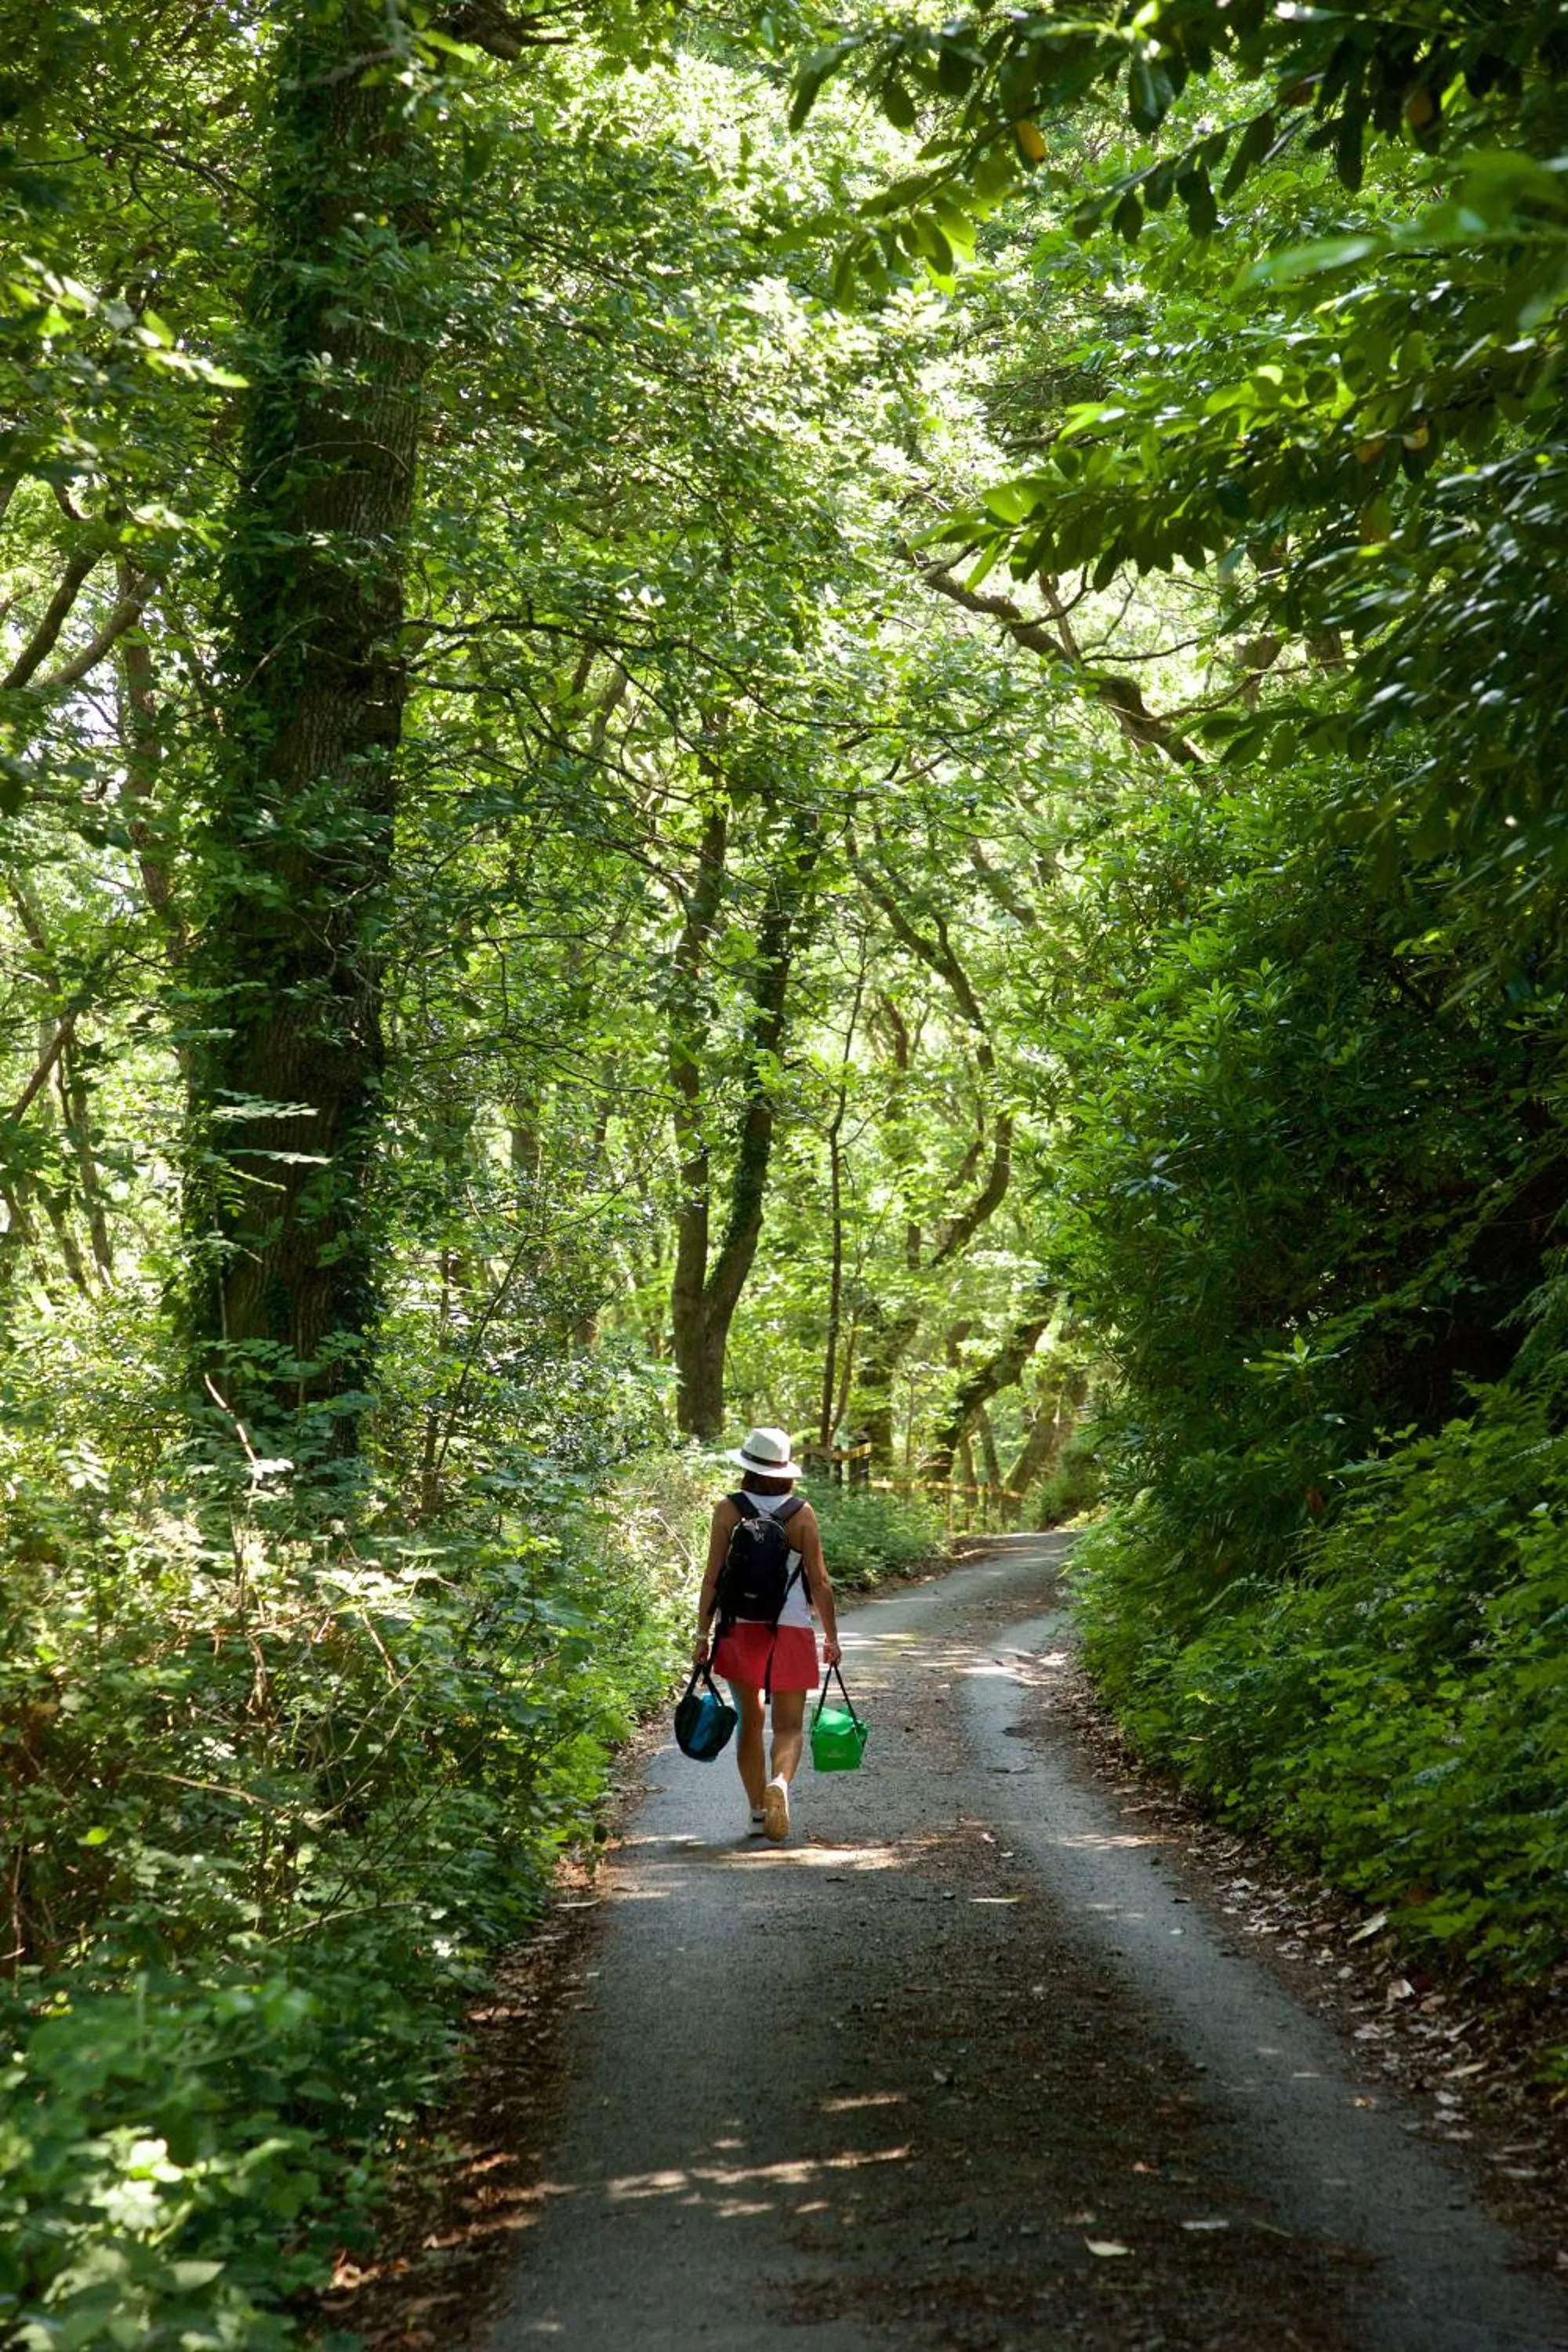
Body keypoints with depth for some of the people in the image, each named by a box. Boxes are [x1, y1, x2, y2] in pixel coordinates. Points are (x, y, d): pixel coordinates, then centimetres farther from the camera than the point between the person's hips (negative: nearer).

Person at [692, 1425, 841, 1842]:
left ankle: (758, 1811, 15)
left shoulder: (728, 1510, -2)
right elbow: (819, 1580, -2)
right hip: (791, 1630, -1)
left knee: (750, 1721, 14)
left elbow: (713, 1578, -4)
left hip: (740, 1627, 1)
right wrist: (831, 1636, 7)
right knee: (789, 1725, 5)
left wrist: (702, 1634, 2)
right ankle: (780, 1781, -24)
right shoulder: (802, 1513, -2)